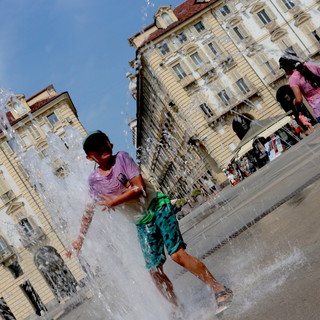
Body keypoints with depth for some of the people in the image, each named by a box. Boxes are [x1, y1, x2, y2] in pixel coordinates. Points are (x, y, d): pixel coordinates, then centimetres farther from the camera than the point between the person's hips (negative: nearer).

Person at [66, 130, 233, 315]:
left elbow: (139, 188, -15)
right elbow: (89, 212, 12)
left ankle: (221, 291, -11)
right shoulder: (94, 181, 2)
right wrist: (80, 239, 8)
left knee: (177, 254, -17)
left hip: (159, 208, -4)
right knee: (155, 271, -1)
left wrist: (112, 202, -11)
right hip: (142, 224, 4)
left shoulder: (121, 158, -7)